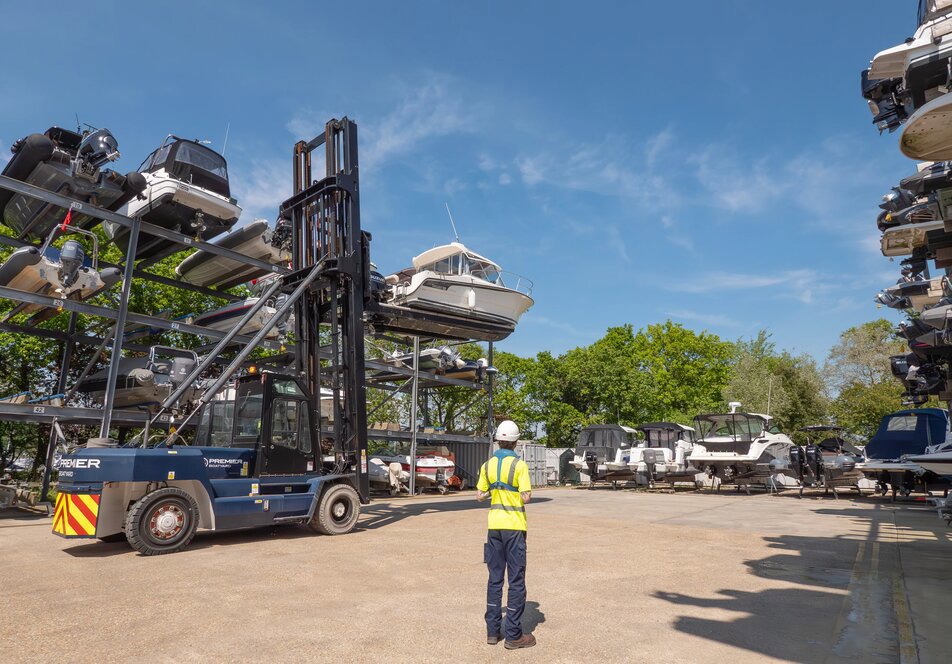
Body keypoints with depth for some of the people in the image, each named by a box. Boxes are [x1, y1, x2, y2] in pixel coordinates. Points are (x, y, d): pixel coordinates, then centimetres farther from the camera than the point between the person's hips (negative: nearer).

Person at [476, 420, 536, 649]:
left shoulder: (487, 465, 2)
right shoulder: (519, 465, -12)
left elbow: (480, 495, 6)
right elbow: (526, 497, -15)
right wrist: (518, 491, 6)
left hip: (494, 525, 5)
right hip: (514, 526, -4)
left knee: (495, 579, 13)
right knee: (516, 581, 5)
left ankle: (493, 631, 20)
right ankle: (513, 635, 10)